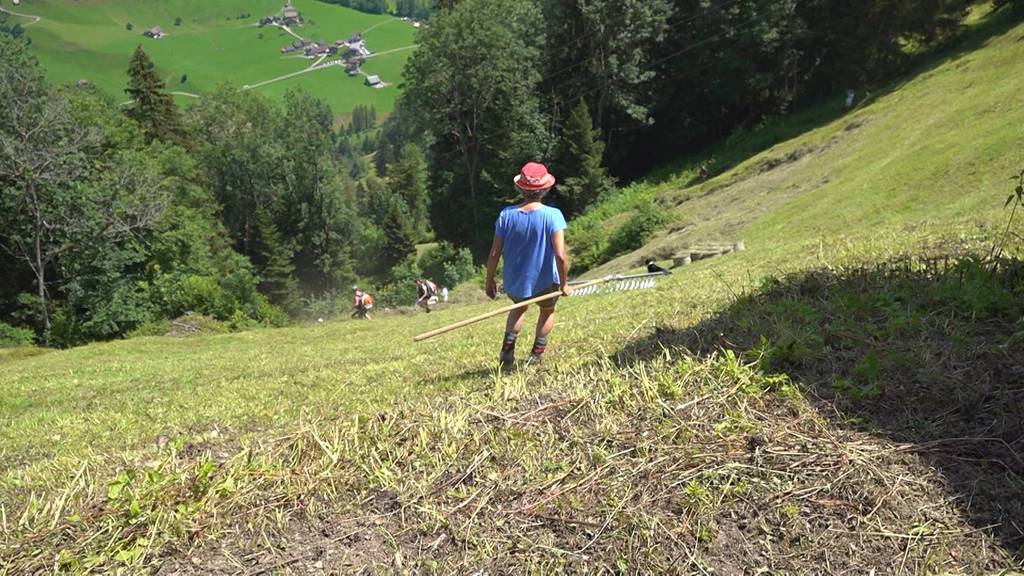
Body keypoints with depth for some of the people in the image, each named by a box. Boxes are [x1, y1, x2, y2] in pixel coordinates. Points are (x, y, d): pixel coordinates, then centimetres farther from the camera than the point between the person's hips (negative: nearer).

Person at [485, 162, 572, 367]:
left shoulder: (506, 215, -11)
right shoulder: (552, 215, -19)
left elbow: (494, 254, -8)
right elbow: (560, 256, -25)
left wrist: (489, 280, 7)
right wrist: (564, 284, -11)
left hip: (514, 284, 2)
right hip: (545, 283, -2)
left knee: (519, 307, 35)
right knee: (547, 310, 31)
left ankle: (507, 348, 24)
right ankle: (536, 354, 35)